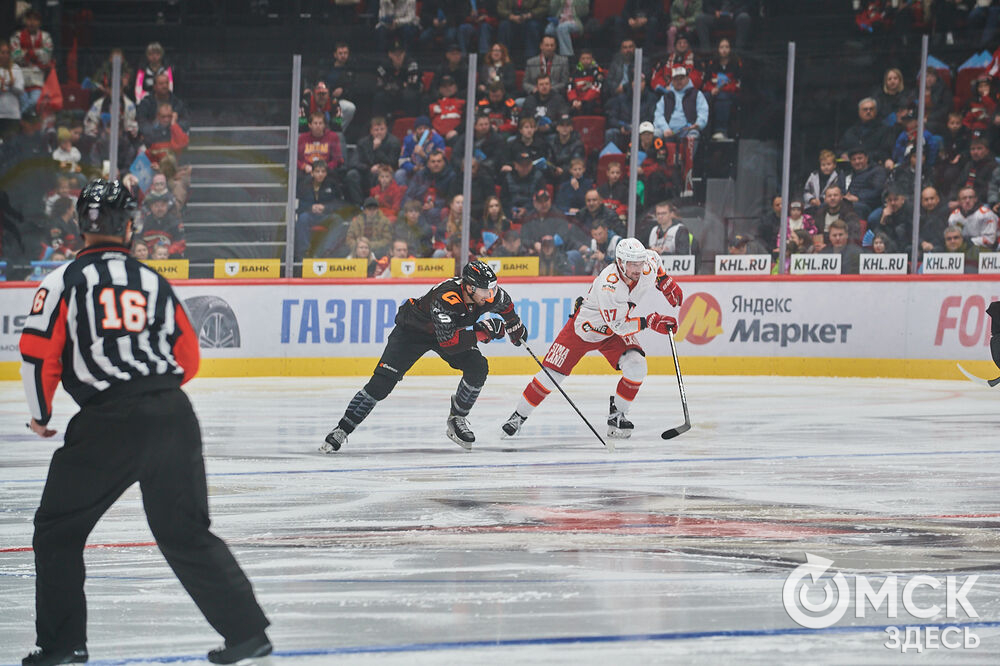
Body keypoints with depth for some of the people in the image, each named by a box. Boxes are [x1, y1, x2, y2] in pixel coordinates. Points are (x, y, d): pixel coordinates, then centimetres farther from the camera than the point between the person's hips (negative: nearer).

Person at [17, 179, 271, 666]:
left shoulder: (65, 280, 1)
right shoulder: (154, 282, 14)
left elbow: (38, 351, -5)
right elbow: (187, 359, 17)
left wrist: (40, 414, 10)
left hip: (108, 424, -4)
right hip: (174, 418, 4)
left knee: (58, 530, 11)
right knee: (187, 533, 14)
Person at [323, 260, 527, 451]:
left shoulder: (491, 294, -22)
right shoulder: (444, 300, -42)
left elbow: (505, 304, 6)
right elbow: (448, 344, -41)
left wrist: (515, 326, 20)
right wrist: (482, 332, -41)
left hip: (452, 329, 6)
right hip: (413, 330, -6)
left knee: (477, 368, -17)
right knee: (381, 383, -15)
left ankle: (457, 418, 4)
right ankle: (342, 430, -7)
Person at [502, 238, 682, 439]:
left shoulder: (647, 269, -18)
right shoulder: (608, 286, -39)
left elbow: (653, 257, 10)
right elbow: (619, 326, -35)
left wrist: (666, 282, 7)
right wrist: (650, 321, -37)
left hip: (615, 332, 5)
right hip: (585, 327, -5)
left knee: (636, 367, -19)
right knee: (553, 373, -6)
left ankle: (617, 415, 0)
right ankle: (518, 416, 11)